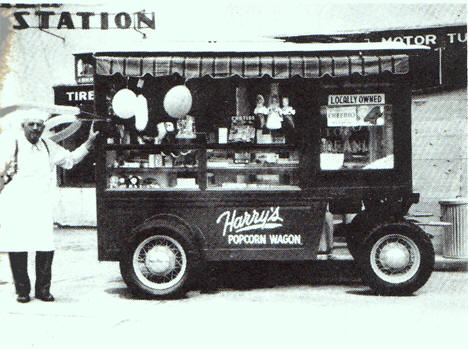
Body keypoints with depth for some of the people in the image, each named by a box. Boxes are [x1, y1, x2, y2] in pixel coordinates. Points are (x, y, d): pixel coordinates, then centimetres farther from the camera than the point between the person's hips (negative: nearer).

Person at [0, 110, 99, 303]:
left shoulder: (48, 146, 17)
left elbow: (71, 159, 30)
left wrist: (89, 142, 23)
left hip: (42, 206, 4)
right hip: (16, 206, -4)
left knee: (46, 248, -3)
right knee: (18, 249, -3)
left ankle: (43, 289, 10)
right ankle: (22, 290, 10)